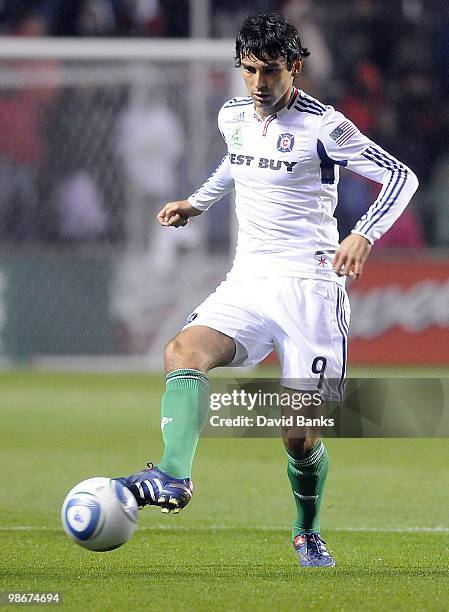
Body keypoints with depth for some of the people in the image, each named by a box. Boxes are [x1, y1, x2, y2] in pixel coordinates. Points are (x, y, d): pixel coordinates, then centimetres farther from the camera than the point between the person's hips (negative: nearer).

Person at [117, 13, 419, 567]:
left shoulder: (321, 126, -9)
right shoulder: (233, 117, 10)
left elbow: (400, 176, -8)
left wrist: (364, 235, -22)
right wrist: (197, 202, 29)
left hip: (309, 286, -5)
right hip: (248, 280, 5)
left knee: (299, 434, -5)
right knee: (184, 350, -26)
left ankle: (307, 532, 23)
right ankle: (173, 477, -43)